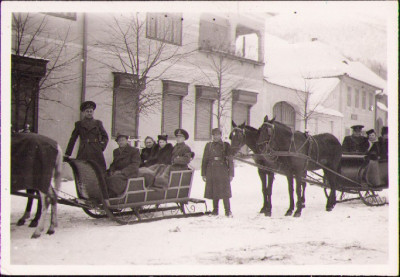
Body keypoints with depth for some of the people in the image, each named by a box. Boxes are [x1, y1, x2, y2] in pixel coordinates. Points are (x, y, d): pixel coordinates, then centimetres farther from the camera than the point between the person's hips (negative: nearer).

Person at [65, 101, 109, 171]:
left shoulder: (98, 123, 13)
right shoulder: (79, 124, 12)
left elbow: (105, 137, 17)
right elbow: (72, 139, 12)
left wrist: (102, 147, 2)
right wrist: (67, 154, 9)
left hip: (96, 153, 1)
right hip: (83, 153, -1)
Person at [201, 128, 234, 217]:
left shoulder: (226, 145, 4)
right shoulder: (208, 145, 9)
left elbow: (230, 160, 4)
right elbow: (205, 160, 10)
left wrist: (231, 173, -1)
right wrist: (203, 174, 5)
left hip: (223, 171, -2)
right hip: (211, 171, 2)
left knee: (225, 191, -4)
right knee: (213, 192, 6)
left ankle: (228, 211, 3)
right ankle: (215, 210, 16)